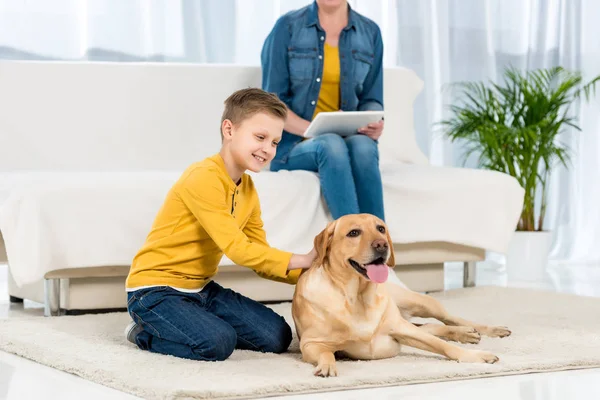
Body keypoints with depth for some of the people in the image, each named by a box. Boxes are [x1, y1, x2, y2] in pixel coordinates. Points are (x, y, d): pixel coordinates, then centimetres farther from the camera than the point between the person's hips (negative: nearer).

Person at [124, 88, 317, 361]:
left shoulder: (247, 188, 7)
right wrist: (301, 261, -25)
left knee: (277, 337, 0)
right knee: (218, 343, -29)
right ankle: (145, 334, -3)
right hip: (155, 290, -8)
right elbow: (237, 249, -26)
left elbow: (258, 256, 6)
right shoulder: (204, 178, -22)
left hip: (201, 288, 8)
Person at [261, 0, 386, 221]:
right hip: (294, 146, -2)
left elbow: (371, 98, 10)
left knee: (363, 146, -34)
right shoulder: (288, 27, 0)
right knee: (331, 144, -36)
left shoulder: (370, 32, 9)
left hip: (349, 140, 2)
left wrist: (374, 123, -14)